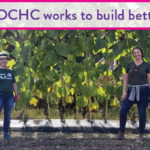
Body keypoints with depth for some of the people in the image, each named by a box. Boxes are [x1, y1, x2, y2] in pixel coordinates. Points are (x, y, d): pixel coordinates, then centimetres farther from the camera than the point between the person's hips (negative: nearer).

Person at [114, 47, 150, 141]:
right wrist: (124, 91, -1)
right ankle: (121, 134, 6)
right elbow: (125, 79, 9)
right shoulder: (130, 65, 7)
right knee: (123, 111, -4)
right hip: (131, 91, 3)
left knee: (142, 113, 1)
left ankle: (141, 135, 15)